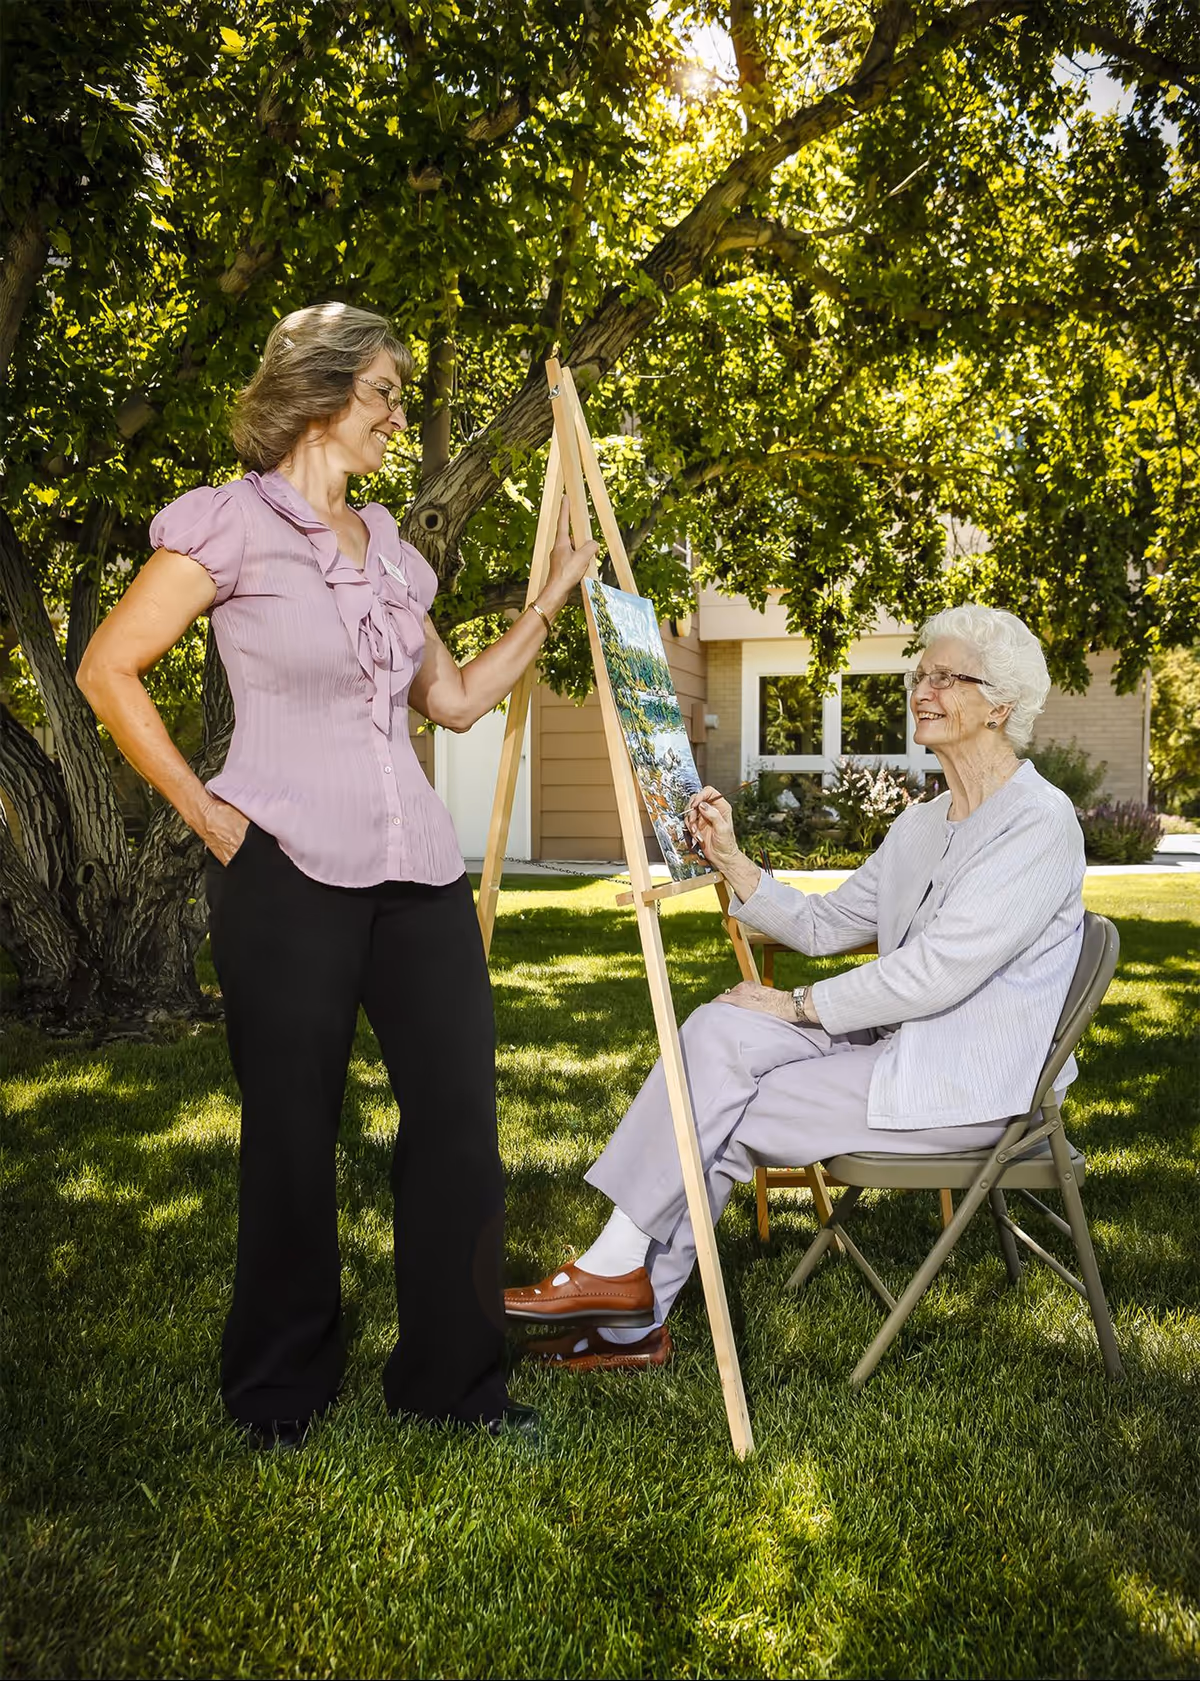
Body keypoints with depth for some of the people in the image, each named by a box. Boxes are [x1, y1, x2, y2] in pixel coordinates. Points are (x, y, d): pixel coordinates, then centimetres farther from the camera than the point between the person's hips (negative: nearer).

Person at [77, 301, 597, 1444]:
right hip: (287, 869, -6)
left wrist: (549, 601, 17)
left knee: (459, 1111, 3)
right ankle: (277, 1391, 25)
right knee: (293, 1133, 5)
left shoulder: (388, 547, 17)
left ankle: (451, 1375, 20)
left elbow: (457, 698, 21)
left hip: (414, 868, 6)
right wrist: (202, 808, -7)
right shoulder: (233, 521, -3)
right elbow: (109, 670, -4)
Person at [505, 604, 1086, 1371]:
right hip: (895, 1046, 8)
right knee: (719, 1032, -14)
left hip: (967, 1085, -8)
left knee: (722, 1119, -18)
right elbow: (824, 925, 13)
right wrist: (731, 860, -1)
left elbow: (939, 970, -22)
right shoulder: (921, 824, 15)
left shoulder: (1041, 824, -14)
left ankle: (619, 1271, 2)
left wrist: (802, 1005, -15)